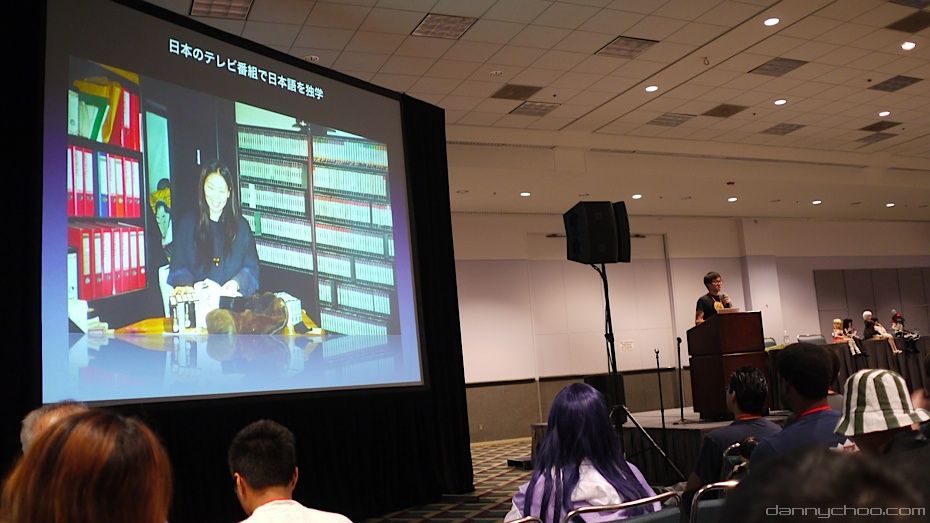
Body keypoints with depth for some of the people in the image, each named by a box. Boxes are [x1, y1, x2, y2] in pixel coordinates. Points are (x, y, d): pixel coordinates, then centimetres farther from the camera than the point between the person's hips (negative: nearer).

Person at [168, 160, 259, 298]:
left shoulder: (241, 226, 13)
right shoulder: (186, 225, 11)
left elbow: (251, 267, 7)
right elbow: (179, 266, 4)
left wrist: (236, 283, -13)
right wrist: (185, 285, -17)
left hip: (233, 298, 0)